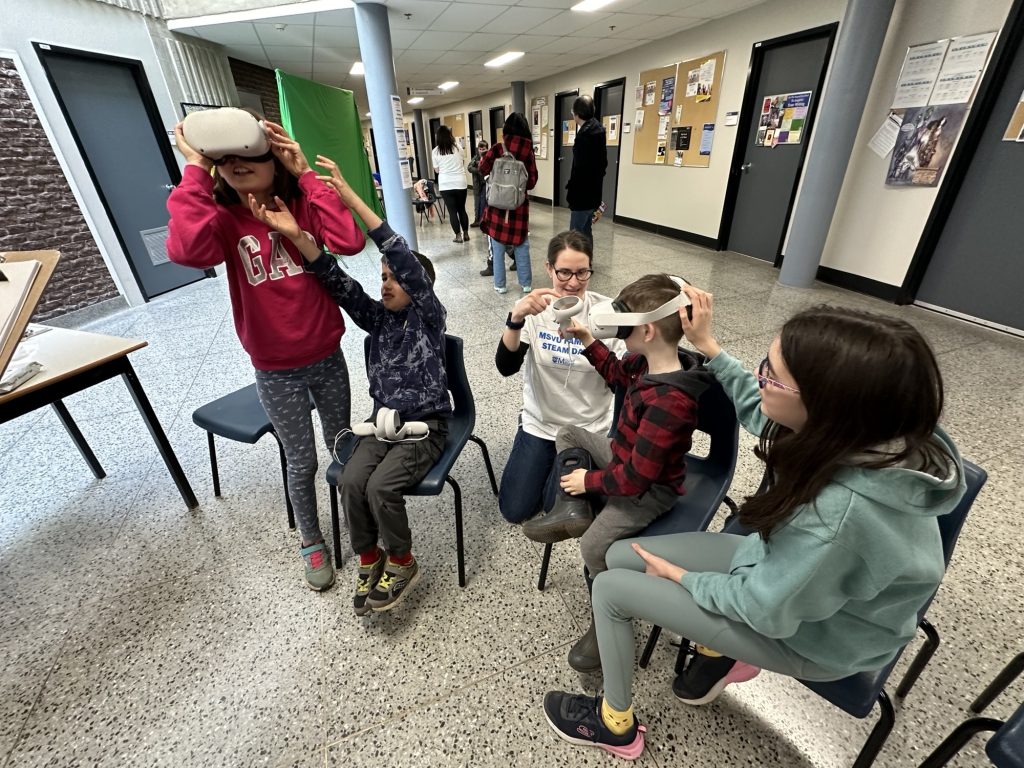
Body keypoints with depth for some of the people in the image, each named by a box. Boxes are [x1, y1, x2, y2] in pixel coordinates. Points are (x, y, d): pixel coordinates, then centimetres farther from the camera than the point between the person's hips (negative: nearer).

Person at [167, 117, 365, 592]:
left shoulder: (302, 206, -3)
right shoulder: (221, 218, -5)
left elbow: (350, 241, -24)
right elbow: (187, 250, -29)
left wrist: (305, 174, -19)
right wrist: (196, 171, -22)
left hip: (328, 358, 2)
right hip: (276, 373, -1)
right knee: (302, 462, 11)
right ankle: (311, 543, 37)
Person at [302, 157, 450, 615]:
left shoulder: (430, 316, -10)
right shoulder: (378, 318, 5)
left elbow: (409, 264, -25)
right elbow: (339, 284, -9)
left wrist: (353, 201, -29)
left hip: (426, 423, -5)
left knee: (381, 486, -21)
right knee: (351, 482, -15)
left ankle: (401, 564, 6)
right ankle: (370, 560, 10)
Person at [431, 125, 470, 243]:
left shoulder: (436, 151, -2)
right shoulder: (457, 148, 1)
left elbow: (437, 170, 6)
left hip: (445, 185, -1)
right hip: (460, 183, 1)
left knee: (452, 211, 4)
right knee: (462, 209, 13)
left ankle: (458, 236, 3)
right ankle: (466, 234, 17)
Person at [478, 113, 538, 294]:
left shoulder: (497, 149, -8)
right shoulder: (528, 152, -5)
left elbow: (483, 170, 4)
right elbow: (532, 182, 0)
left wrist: (483, 158, 26)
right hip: (519, 205, 1)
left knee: (498, 246, 8)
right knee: (521, 245, 11)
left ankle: (500, 284, 13)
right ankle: (526, 283, 16)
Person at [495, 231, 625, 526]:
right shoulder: (534, 309, -11)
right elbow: (505, 367, -23)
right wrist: (516, 318, -40)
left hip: (589, 428, -1)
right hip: (539, 423, 2)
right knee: (514, 510, 6)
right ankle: (550, 460, 31)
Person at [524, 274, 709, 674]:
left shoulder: (668, 402, -38)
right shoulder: (649, 363, -10)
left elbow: (636, 477, -34)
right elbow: (617, 373, 14)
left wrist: (589, 480, -18)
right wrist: (587, 340, 4)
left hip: (650, 487, -10)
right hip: (628, 457, 10)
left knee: (595, 544, -24)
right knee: (568, 433, 15)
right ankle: (572, 509, 5)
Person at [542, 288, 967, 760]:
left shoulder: (840, 513, -42)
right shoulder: (857, 430, -20)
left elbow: (762, 609, -25)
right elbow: (757, 410, 2)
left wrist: (680, 576, -9)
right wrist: (707, 346, -2)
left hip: (805, 633, -6)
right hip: (786, 565, 6)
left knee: (610, 588, -5)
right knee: (619, 555, 4)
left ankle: (616, 725, 22)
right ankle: (720, 652, 22)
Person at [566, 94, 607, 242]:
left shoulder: (585, 133, -16)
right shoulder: (597, 129, 13)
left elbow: (581, 167, -21)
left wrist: (571, 190, -11)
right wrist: (596, 179, 19)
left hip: (583, 194, -10)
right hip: (592, 192, 10)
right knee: (586, 232, 16)